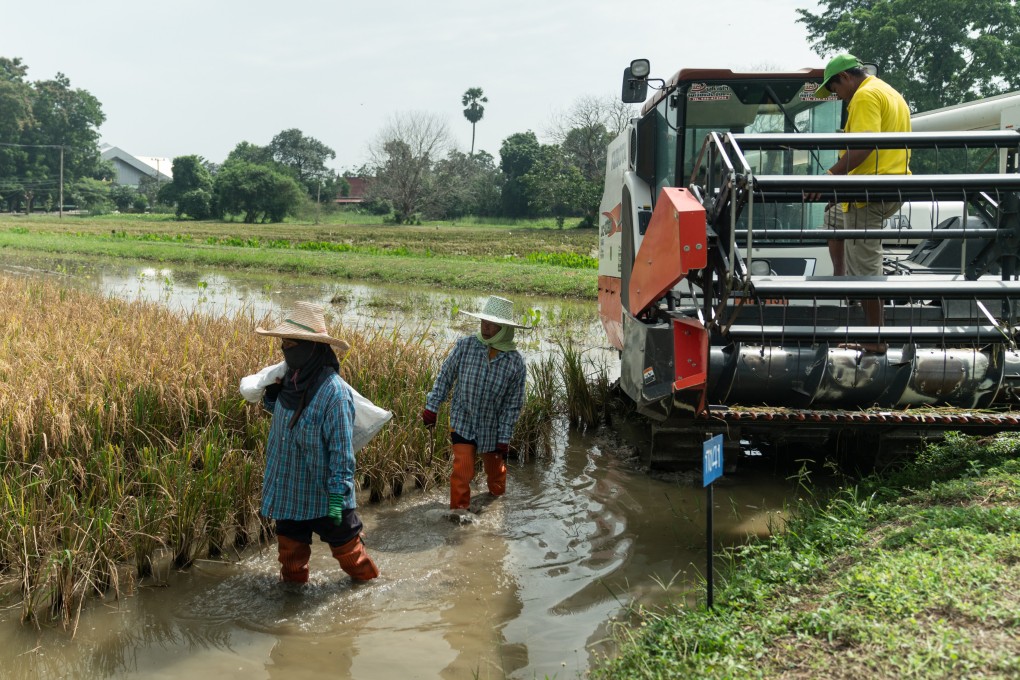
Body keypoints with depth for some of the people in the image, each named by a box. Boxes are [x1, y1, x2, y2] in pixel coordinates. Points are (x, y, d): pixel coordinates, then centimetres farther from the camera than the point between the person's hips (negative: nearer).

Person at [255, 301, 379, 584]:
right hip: (289, 492, 7)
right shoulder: (291, 380, -2)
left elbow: (342, 449, -22)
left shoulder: (333, 391, -24)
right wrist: (271, 394, -3)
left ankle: (368, 582, 35)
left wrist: (338, 494, -21)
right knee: (290, 549, 19)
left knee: (345, 545, 13)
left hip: (323, 494, -6)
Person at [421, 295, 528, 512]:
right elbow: (445, 376, -2)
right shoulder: (465, 345, -15)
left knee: (495, 470, 19)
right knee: (463, 470, -10)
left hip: (492, 427, 1)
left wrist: (504, 439, -7)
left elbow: (513, 405, -8)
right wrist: (432, 407, 0)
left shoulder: (516, 362, -15)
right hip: (462, 421, -1)